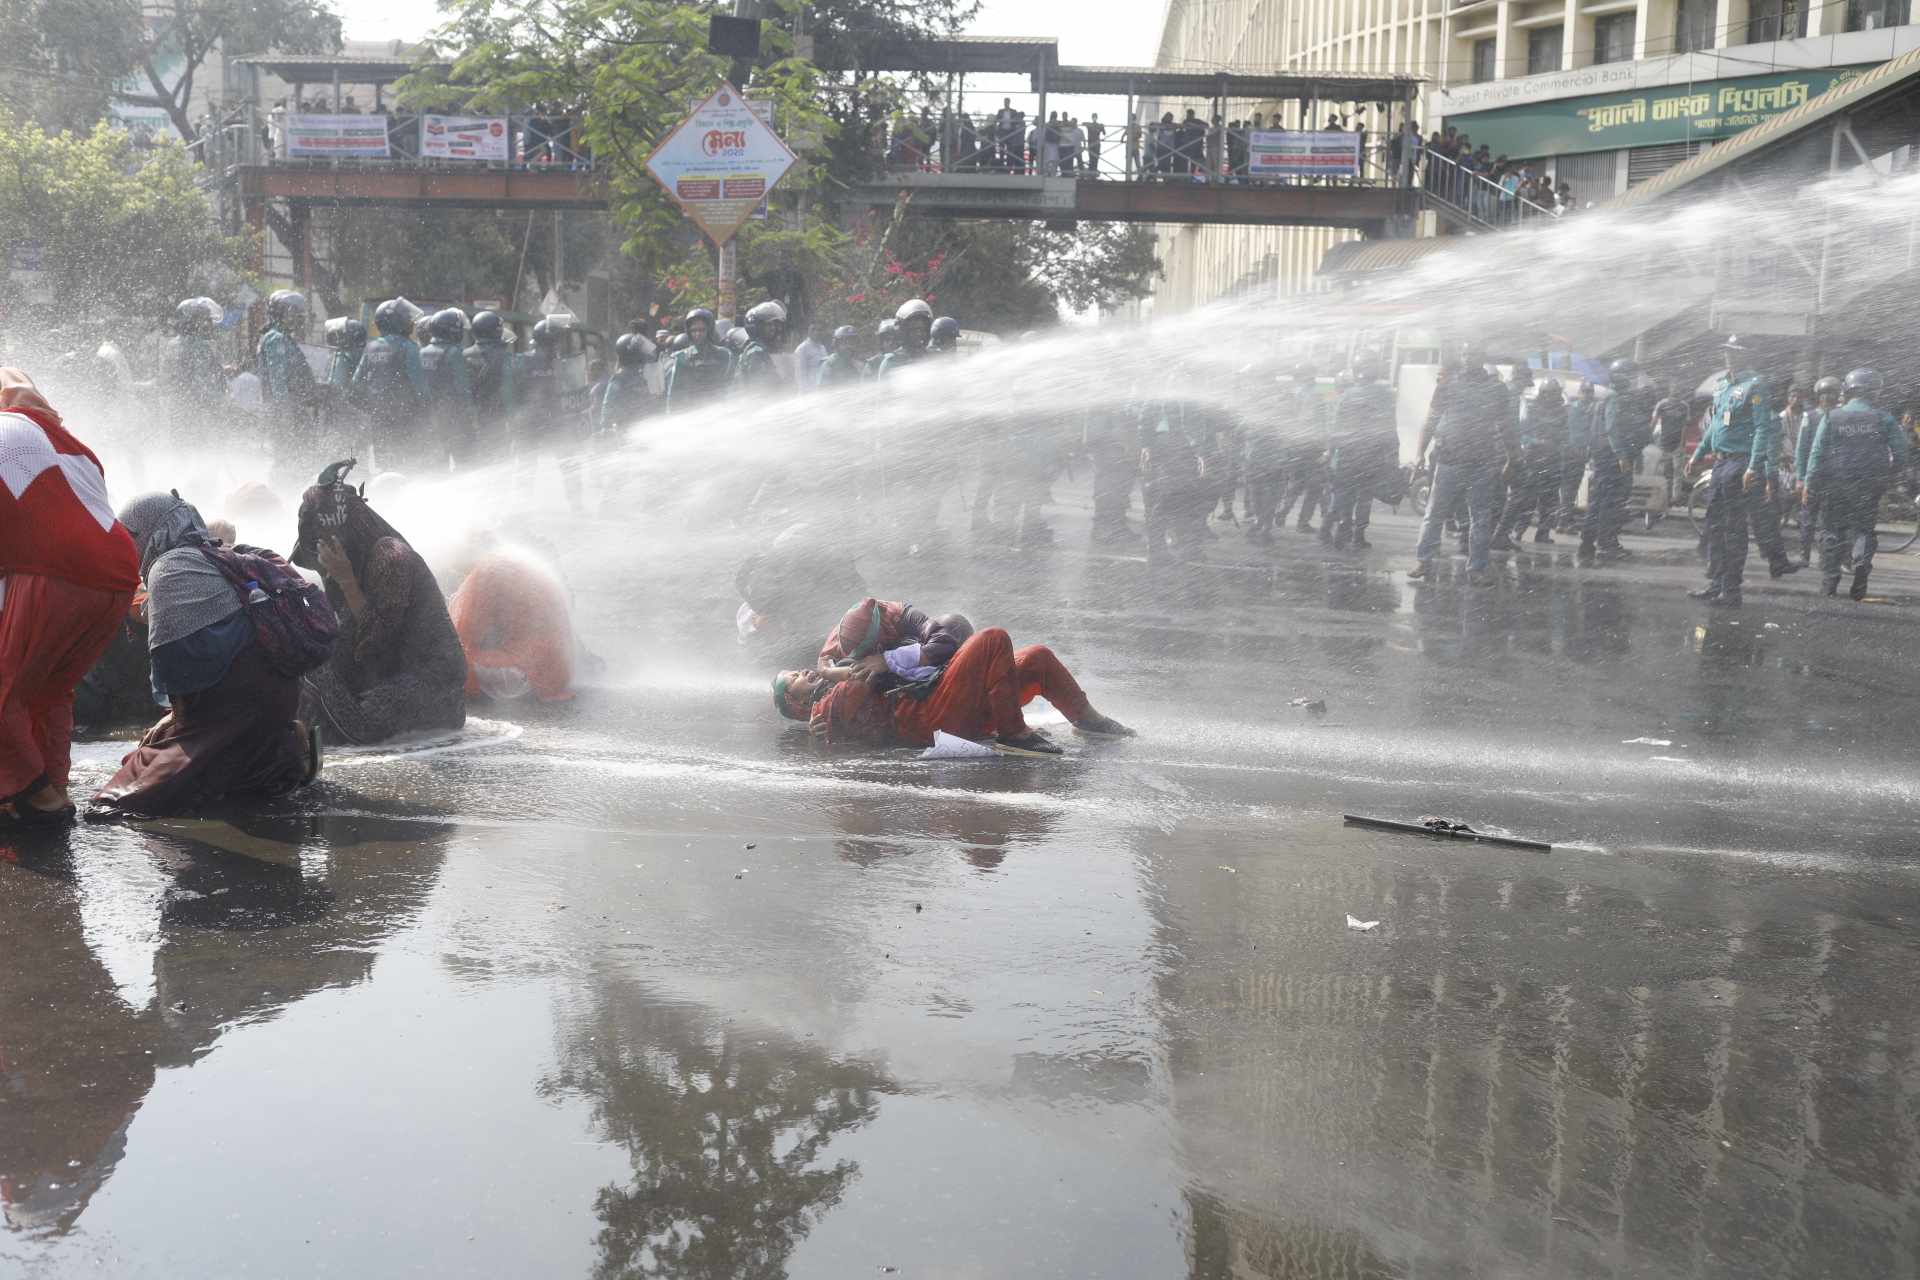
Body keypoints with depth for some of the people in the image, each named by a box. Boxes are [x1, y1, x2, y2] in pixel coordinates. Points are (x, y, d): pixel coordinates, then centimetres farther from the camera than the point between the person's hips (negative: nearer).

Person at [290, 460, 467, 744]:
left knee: (363, 723, -26)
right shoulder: (360, 557, 10)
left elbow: (376, 637, -19)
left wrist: (345, 579, -20)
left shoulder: (390, 557, -19)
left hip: (429, 675, -9)